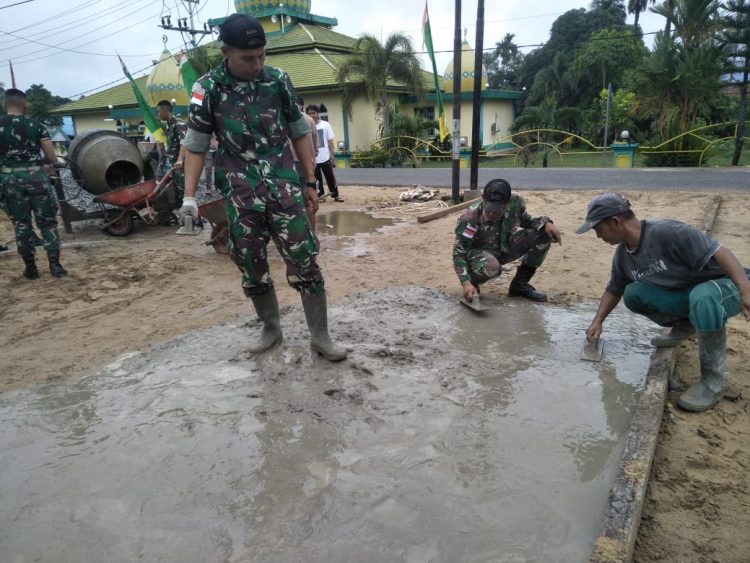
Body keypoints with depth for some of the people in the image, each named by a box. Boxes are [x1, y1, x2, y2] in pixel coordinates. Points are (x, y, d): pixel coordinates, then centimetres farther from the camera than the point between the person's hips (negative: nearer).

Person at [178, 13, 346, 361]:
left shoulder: (278, 80, 2)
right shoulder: (207, 89, -2)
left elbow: (299, 133, 9)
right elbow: (195, 145, 2)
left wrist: (310, 184, 8)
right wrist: (189, 195, -8)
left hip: (283, 187, 0)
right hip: (240, 195, 0)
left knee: (304, 263, -4)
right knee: (252, 268, 7)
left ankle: (320, 337, 8)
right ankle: (271, 329, 28)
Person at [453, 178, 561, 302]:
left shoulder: (515, 202, -19)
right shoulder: (470, 218, -33)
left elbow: (525, 221, 4)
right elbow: (459, 252, -29)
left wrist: (546, 223, -16)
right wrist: (466, 283, -41)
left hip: (505, 248, 6)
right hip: (478, 253, -6)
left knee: (544, 234, -11)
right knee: (491, 266, -42)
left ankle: (520, 284, 2)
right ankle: (473, 282, -3)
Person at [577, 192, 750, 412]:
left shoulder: (667, 232, -29)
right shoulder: (622, 255, -3)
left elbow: (719, 252, -31)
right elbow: (614, 290, 12)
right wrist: (597, 321, 4)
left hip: (726, 285, -7)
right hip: (685, 295, 7)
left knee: (702, 298, -40)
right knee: (633, 293, -8)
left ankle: (713, 379, -22)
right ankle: (684, 325, 15)